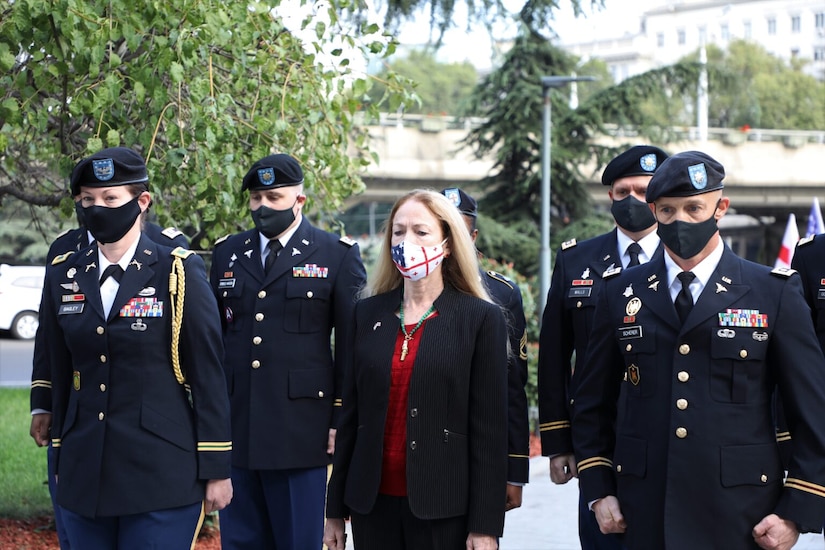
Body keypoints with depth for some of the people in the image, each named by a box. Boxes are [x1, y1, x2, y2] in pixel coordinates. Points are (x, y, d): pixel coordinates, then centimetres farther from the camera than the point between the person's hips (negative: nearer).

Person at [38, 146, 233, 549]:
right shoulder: (64, 275, 8)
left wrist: (216, 470, -6)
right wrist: (60, 460, 15)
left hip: (161, 477, -4)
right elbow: (60, 373, 13)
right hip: (84, 477, 4)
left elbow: (208, 376, -5)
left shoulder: (178, 273, -5)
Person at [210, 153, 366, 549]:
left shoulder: (338, 256, 1)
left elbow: (351, 347, 0)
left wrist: (342, 420, -4)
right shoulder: (227, 253, 13)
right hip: (235, 428, 4)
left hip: (300, 429, -4)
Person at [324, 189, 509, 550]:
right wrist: (336, 510, 8)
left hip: (443, 508, -3)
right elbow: (351, 414, 10)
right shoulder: (368, 313, 8)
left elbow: (489, 428, -5)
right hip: (373, 503, 3)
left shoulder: (481, 318, -2)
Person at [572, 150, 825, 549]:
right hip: (645, 516, 2)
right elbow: (594, 403, 15)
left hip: (740, 518, -2)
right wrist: (598, 490, 6)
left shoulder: (775, 294, 1)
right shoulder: (621, 295, 8)